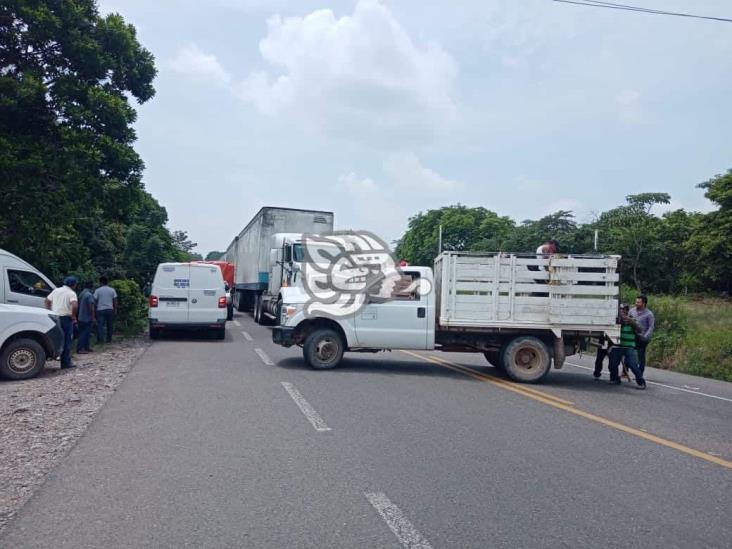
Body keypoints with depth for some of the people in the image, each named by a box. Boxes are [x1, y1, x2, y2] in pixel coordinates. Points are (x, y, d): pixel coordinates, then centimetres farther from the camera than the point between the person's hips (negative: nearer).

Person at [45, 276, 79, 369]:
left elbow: (47, 300, 17)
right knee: (67, 341, 2)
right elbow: (75, 305, -25)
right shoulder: (71, 293, -9)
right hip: (66, 318, -6)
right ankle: (66, 363, 6)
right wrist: (73, 316, -11)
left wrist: (49, 312, 21)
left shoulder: (56, 290, 12)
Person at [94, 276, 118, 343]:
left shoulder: (97, 290, -3)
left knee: (100, 325, -1)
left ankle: (99, 339, -9)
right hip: (110, 309, 2)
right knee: (109, 325, 10)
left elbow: (95, 300, -4)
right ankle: (109, 339, 14)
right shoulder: (112, 290, 2)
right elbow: (115, 300, 2)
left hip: (100, 310, -2)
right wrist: (115, 309, 10)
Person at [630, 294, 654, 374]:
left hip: (641, 338, -4)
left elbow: (651, 327, -8)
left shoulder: (649, 314, -7)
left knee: (641, 356, 3)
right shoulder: (632, 311, 6)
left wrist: (645, 337, -19)